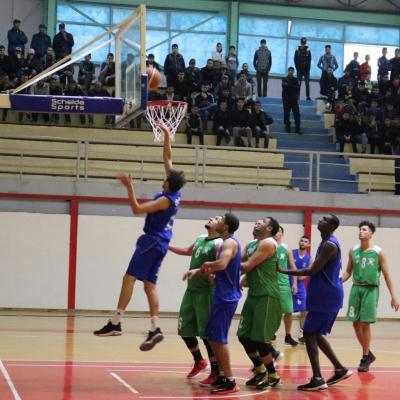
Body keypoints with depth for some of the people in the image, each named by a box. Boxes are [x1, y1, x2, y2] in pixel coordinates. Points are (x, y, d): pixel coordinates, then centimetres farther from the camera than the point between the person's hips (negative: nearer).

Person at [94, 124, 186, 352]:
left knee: (130, 278, -11)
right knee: (150, 285, 7)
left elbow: (137, 209, -22)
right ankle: (155, 329, 1)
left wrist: (130, 187, -20)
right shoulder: (175, 193, 5)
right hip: (161, 243, 9)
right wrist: (167, 136, 15)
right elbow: (168, 159, 14)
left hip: (152, 241, -9)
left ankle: (116, 323, -16)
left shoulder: (166, 199, -18)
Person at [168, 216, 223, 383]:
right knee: (184, 330, 14)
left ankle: (216, 373, 1)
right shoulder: (200, 239, 13)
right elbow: (188, 251, 33)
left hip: (206, 292, -9)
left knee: (207, 333, -8)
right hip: (191, 290, 9)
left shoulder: (219, 244, -14)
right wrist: (167, 246, 31)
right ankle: (199, 361, 33)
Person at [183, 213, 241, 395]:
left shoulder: (230, 243, -16)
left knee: (218, 338, -9)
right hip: (222, 296, 10)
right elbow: (218, 269, 25)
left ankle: (230, 382, -6)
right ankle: (223, 375, 22)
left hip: (226, 298, -10)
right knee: (212, 337, 15)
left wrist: (206, 264, -13)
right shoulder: (227, 243, 16)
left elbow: (221, 265, -33)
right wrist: (198, 271, 12)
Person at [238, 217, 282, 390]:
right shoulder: (250, 245, 16)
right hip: (253, 295, 9)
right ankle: (260, 370, 24)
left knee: (259, 339, -7)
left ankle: (273, 376, 9)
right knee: (244, 336, 8)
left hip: (267, 296, -9)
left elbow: (247, 266, -18)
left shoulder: (268, 243, -13)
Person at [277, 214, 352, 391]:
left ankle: (317, 379, -8)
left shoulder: (329, 245, -18)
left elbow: (312, 271, -20)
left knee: (309, 334, -8)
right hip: (326, 296, 10)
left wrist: (283, 271, -15)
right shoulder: (328, 243, 15)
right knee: (316, 334, 16)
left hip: (325, 297, -10)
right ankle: (340, 369, 22)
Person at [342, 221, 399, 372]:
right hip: (356, 288, 4)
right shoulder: (353, 251, 6)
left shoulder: (378, 252, -5)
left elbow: (387, 276, -1)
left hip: (371, 290, -4)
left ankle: (365, 358, 8)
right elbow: (348, 272, 14)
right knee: (356, 323, 4)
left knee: (365, 324, -5)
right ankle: (368, 354, 23)